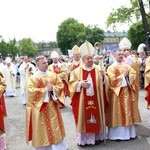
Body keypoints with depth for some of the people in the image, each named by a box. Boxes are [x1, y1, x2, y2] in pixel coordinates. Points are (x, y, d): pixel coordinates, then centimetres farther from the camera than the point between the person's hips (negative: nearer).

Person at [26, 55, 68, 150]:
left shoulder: (53, 75, 3)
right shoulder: (33, 78, -9)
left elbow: (60, 86, 4)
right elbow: (31, 91, -17)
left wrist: (53, 88, -16)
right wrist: (45, 89, -20)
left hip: (52, 105, 4)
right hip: (40, 106, -4)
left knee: (55, 126, 12)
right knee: (43, 128, 4)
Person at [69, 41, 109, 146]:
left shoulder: (98, 69, 2)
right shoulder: (77, 71, -1)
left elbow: (104, 84, 1)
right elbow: (72, 83, -2)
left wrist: (103, 76, -19)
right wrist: (80, 83, -18)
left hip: (95, 99, 2)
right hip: (83, 100, -1)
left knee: (96, 116, 10)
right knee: (84, 118, 4)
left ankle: (96, 137, 24)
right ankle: (83, 139, 16)